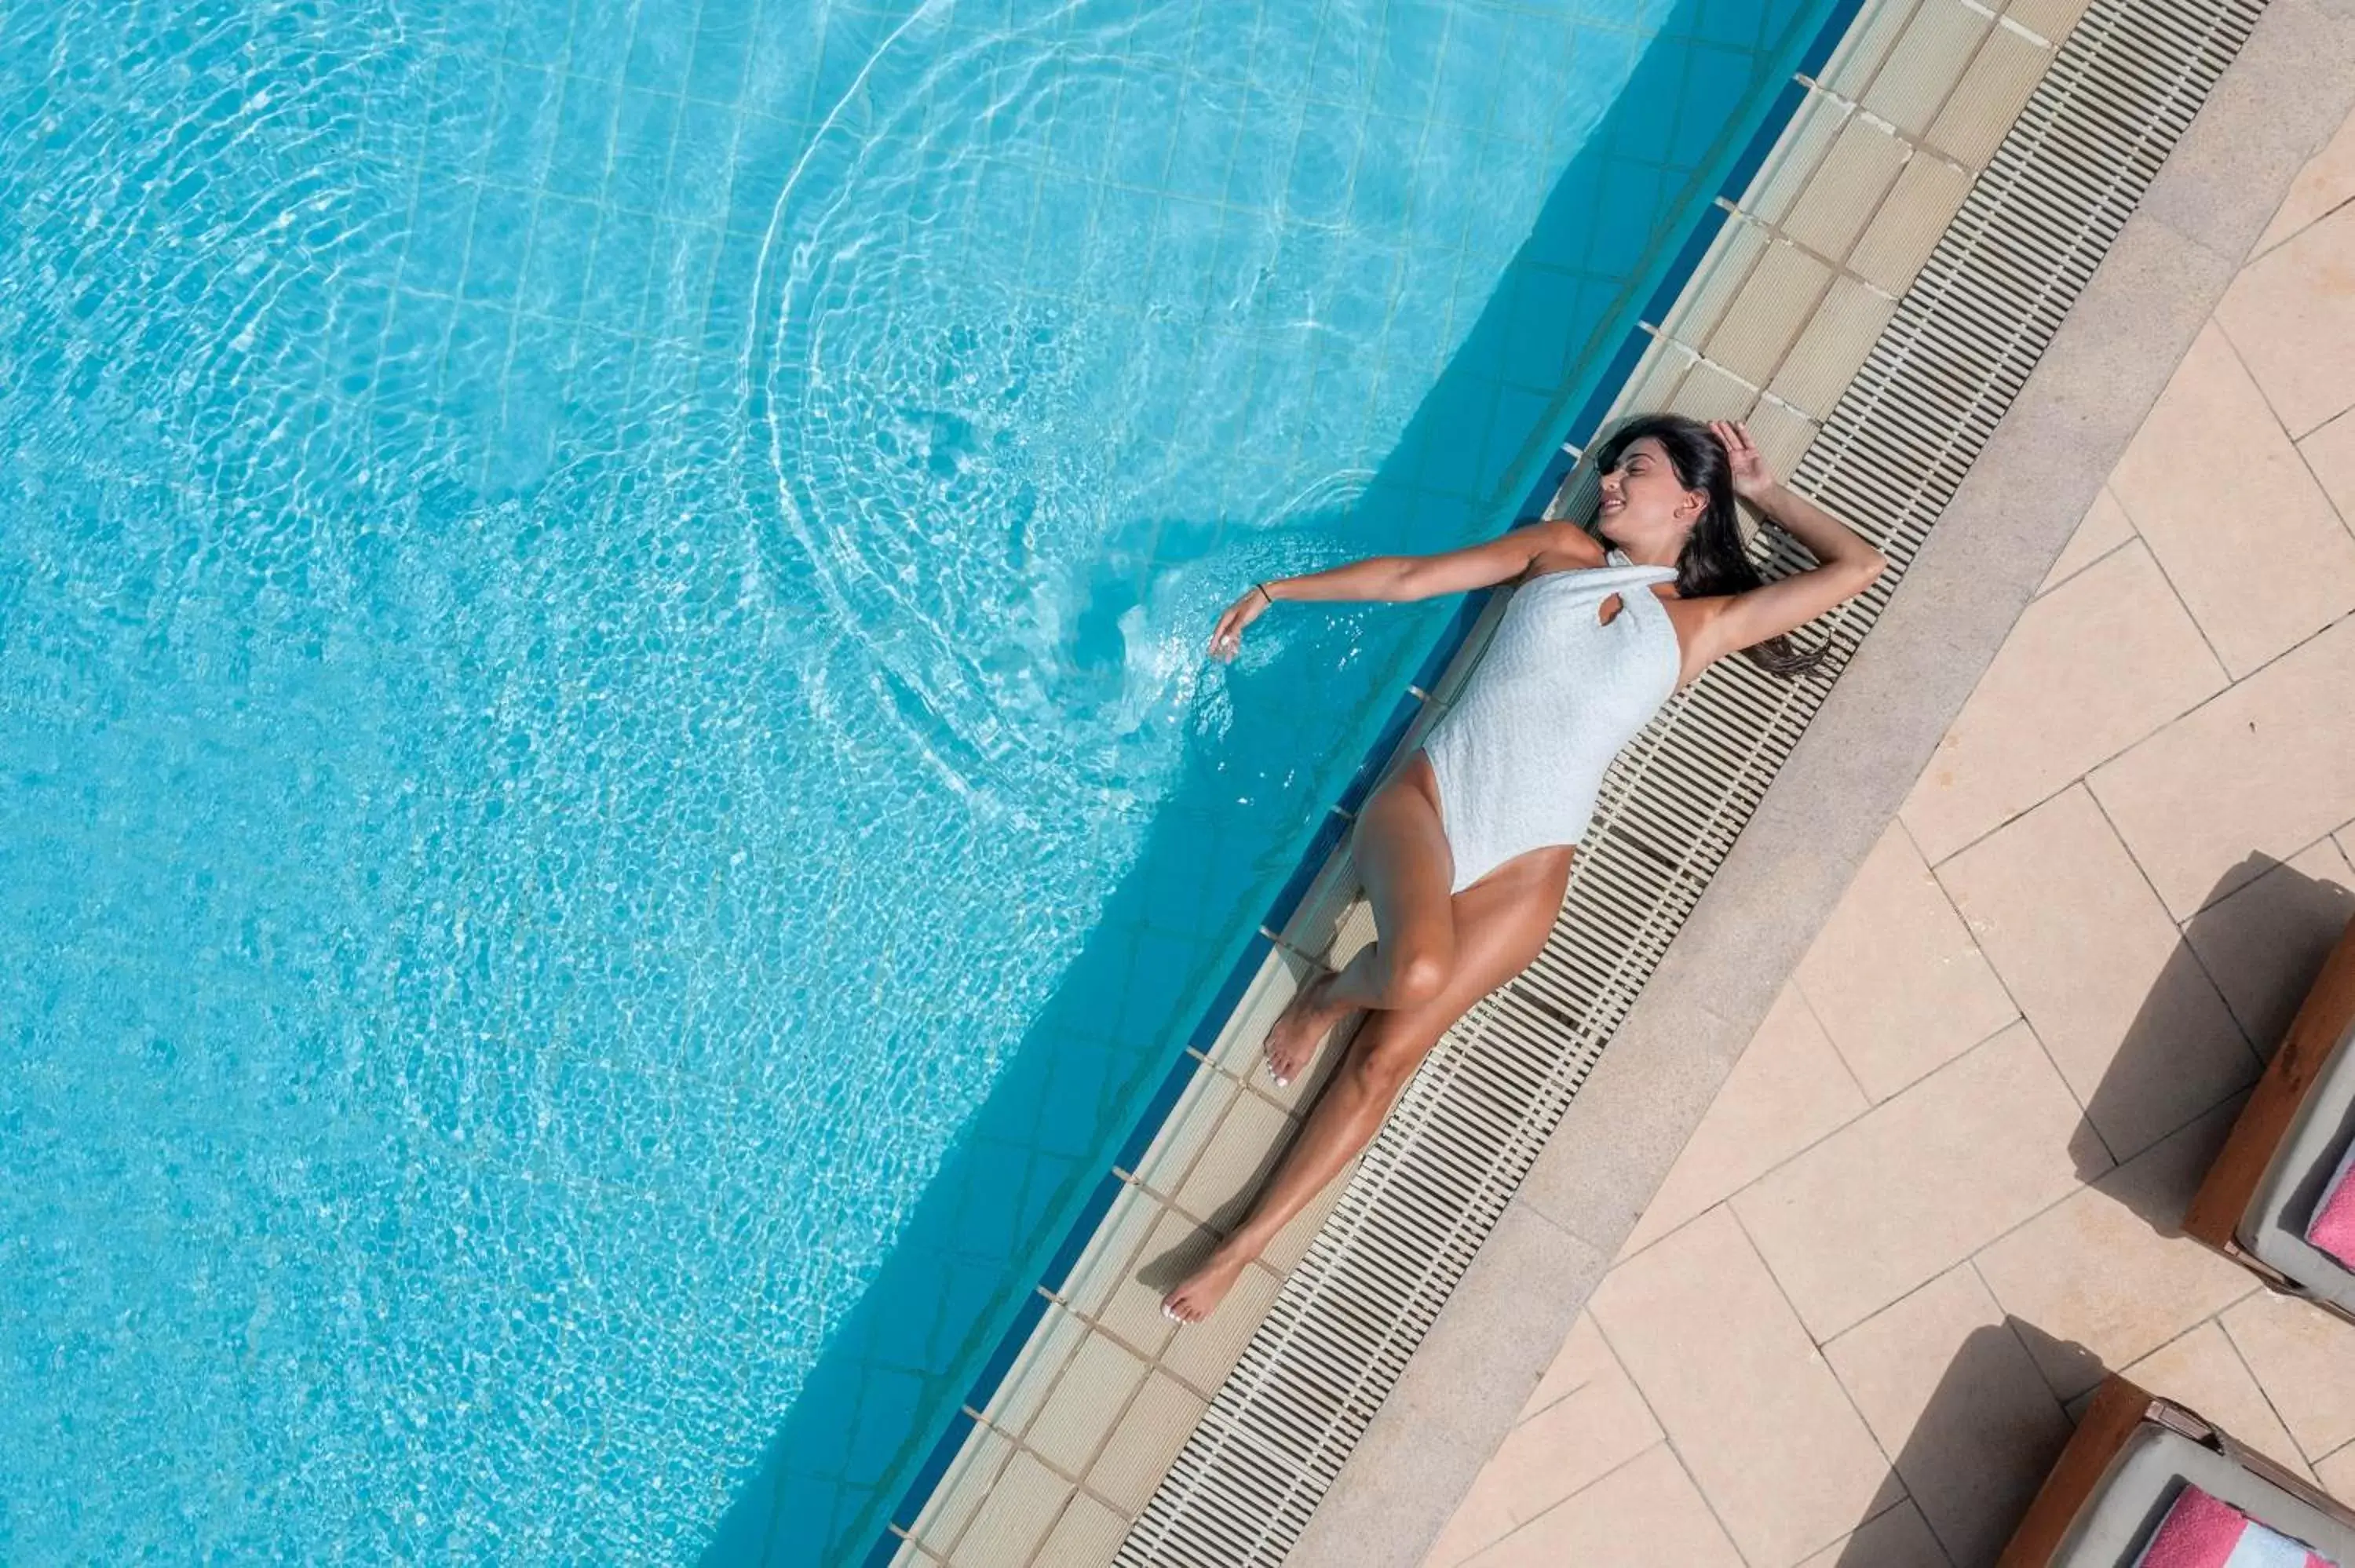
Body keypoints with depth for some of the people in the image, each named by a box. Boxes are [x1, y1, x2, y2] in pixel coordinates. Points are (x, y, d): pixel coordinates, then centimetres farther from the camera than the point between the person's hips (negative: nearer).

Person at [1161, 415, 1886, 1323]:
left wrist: (1763, 492, 24)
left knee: (1385, 1059, -11)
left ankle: (1242, 1247, -4)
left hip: (1524, 865, 0)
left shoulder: (1700, 623, 13)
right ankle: (1334, 991, 3)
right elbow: (1409, 578, 20)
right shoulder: (1560, 549, 18)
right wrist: (1274, 592, 21)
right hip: (1426, 796, 1)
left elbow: (1858, 568, 16)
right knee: (1418, 972, -33)